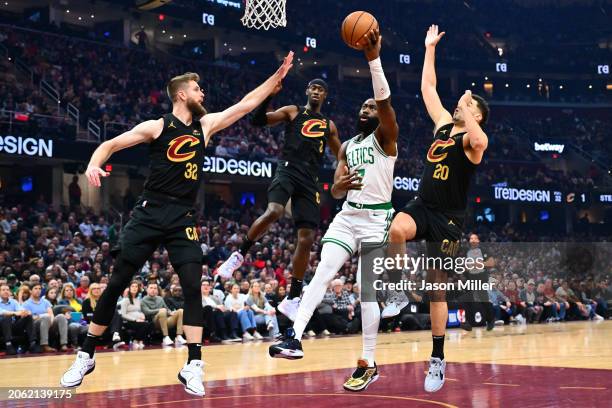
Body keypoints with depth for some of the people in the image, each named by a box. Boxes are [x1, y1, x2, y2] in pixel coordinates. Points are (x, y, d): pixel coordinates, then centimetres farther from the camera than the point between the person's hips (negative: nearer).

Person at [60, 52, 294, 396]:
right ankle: (87, 356, 12)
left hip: (184, 218, 3)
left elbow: (247, 104, 13)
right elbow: (111, 144, 1)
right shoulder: (157, 127, -1)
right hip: (150, 213, -3)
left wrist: (278, 76, 11)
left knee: (193, 286, -10)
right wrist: (93, 164, -20)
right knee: (117, 283, 0)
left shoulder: (206, 125, 10)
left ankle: (193, 365, -6)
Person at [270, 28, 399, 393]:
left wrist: (374, 60, -29)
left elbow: (385, 101, -21)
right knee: (322, 274, -11)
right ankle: (295, 339, -17)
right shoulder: (347, 146, 17)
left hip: (376, 218, -5)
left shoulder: (385, 137, -1)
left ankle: (369, 364, 2)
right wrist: (342, 185, -14)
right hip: (348, 215, 6)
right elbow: (336, 191, 12)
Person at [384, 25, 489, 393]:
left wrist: (466, 109, -24)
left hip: (448, 220, -4)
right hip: (421, 207, 4)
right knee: (397, 229, -34)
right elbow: (428, 88, 17)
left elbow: (479, 141, -34)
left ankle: (438, 360, 13)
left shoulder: (472, 139, -7)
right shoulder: (443, 123, 11)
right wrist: (430, 48, 17)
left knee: (437, 289, 1)